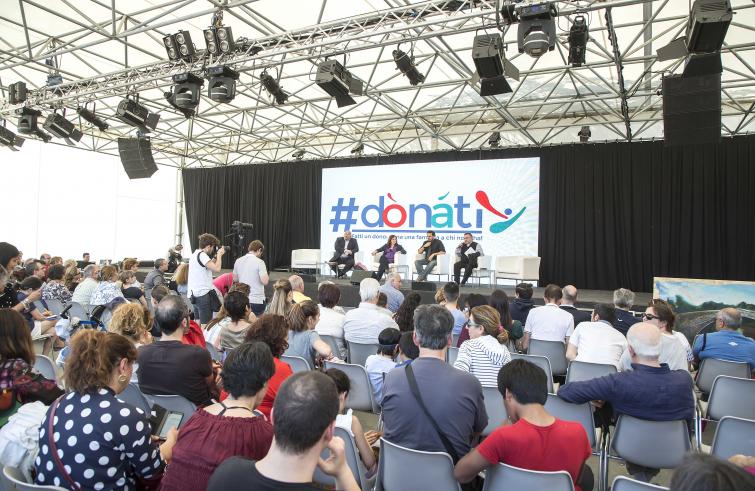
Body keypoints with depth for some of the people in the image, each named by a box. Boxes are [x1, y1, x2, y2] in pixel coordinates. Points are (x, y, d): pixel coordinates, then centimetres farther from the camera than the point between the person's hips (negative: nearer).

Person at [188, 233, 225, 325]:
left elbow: (210, 267, 21)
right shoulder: (202, 255, -14)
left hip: (194, 294, 10)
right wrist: (219, 255, -8)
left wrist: (215, 257, 14)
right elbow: (217, 269, -22)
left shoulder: (195, 254, 16)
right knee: (206, 324, -6)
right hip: (203, 294, -10)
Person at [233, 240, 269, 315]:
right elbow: (264, 281, -19)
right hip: (257, 300, -5)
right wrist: (267, 276, 0)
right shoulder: (259, 262, -14)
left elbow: (235, 279, 16)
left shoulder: (238, 261, 4)